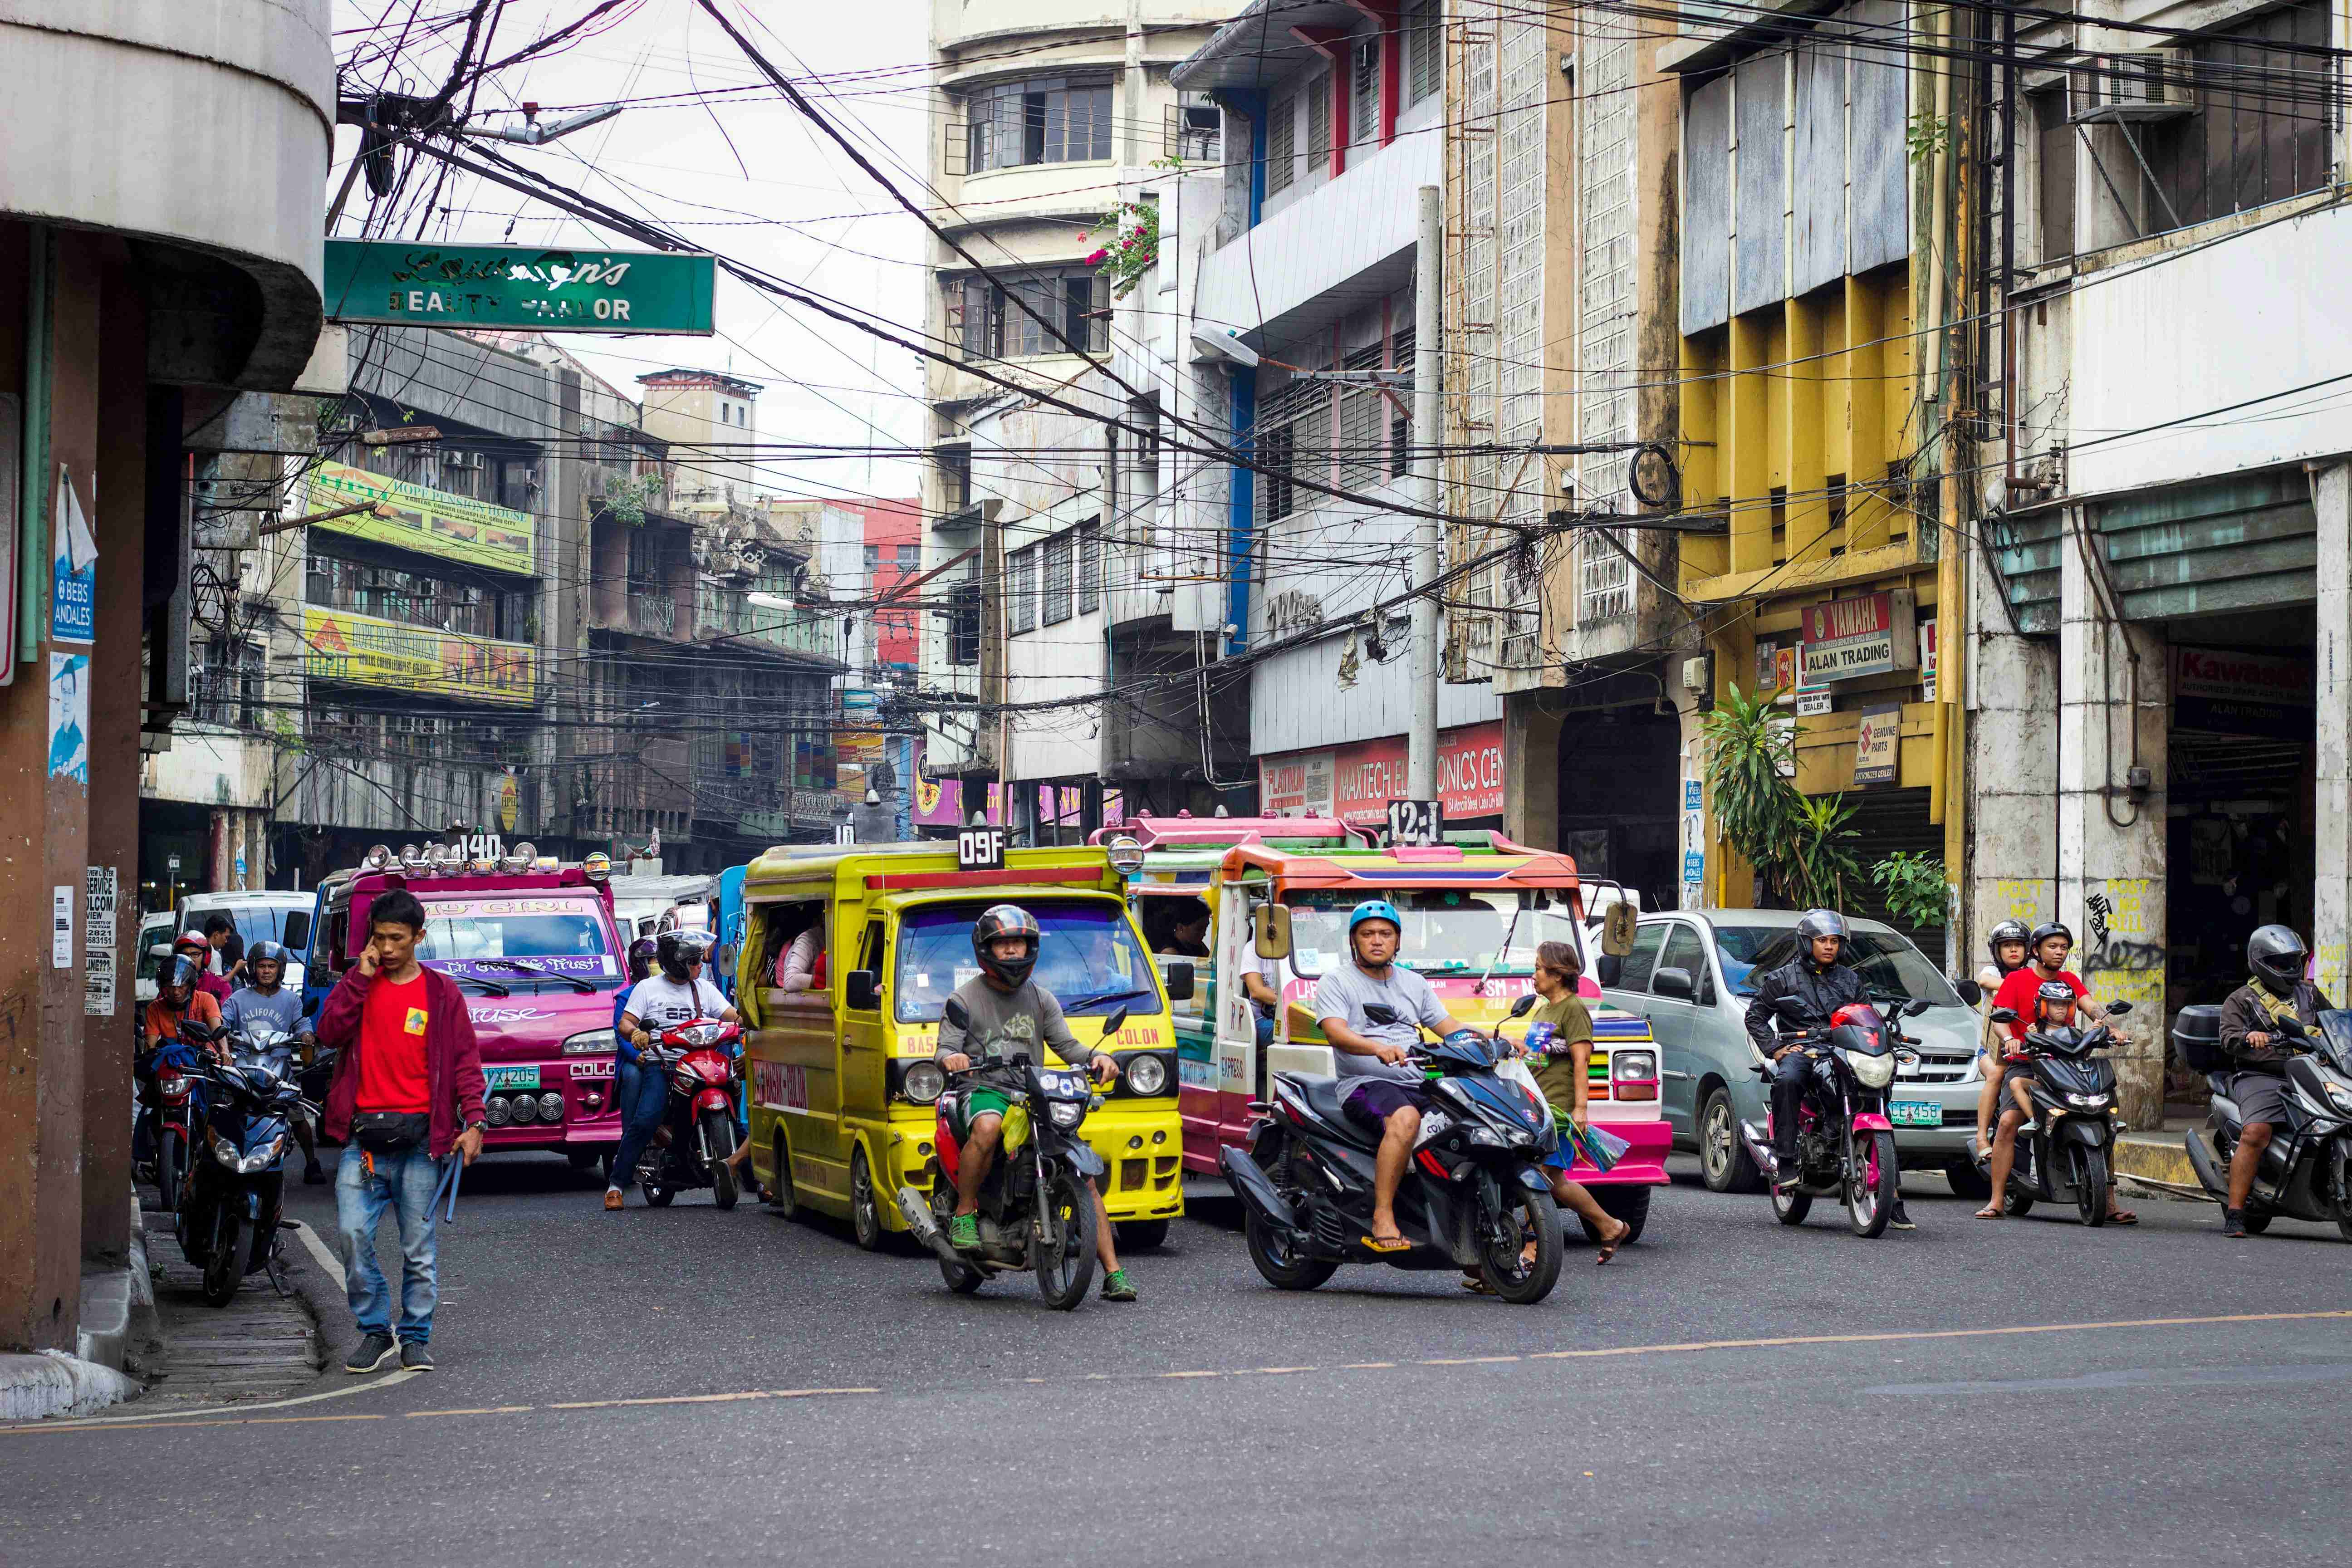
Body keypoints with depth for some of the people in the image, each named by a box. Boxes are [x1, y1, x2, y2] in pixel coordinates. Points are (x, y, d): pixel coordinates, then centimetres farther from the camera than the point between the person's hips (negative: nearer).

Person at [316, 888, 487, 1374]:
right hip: (363, 1132, 1)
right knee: (353, 1233, -9)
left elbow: (465, 1059, 3)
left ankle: (415, 1338, 12)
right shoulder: (359, 985, 12)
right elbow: (329, 1033, -4)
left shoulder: (441, 992, 6)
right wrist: (361, 976, -5)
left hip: (419, 1134, -1)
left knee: (420, 1244, 2)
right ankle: (375, 1331, 5)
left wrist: (473, 1120, -8)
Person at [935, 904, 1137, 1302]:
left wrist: (1096, 1057, -9)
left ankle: (1113, 1274, -9)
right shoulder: (966, 998, 7)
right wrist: (949, 1058, -27)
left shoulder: (1041, 999, 20)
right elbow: (944, 1048, -2)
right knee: (987, 1128, -42)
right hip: (984, 1090, -4)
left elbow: (1066, 1045, 12)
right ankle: (964, 1215, -24)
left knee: (1084, 1175, -9)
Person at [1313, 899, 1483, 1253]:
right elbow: (1335, 1032, -13)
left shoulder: (1413, 983, 24)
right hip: (1366, 1086, -6)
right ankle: (1383, 1218, -38)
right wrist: (1378, 1048, -32)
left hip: (1422, 1086, 6)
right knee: (1404, 1119, -38)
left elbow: (1448, 1025, 21)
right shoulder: (1337, 982, 5)